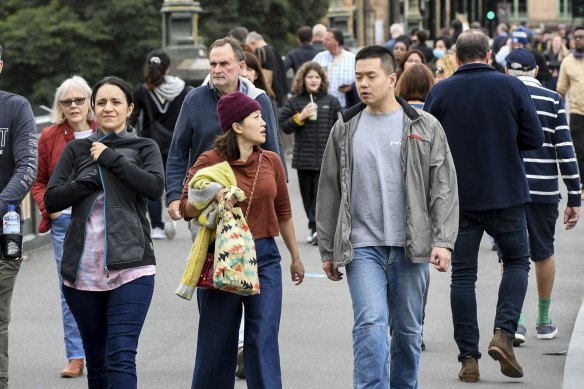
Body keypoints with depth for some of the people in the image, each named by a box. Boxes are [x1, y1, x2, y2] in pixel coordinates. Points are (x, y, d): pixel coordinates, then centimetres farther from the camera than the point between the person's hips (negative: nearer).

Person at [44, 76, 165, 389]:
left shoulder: (144, 148, 8)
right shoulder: (77, 149, 12)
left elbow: (155, 187, -11)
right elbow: (51, 199, 3)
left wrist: (112, 158, -8)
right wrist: (90, 179, -8)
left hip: (130, 267, -3)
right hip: (82, 268, 3)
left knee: (121, 357, -14)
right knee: (96, 360, 11)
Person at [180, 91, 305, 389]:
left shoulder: (270, 161, 7)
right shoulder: (209, 162, -4)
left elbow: (283, 211, 17)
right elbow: (186, 208, -3)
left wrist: (295, 257, 23)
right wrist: (212, 197, -22)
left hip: (265, 256, 3)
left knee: (264, 340, -2)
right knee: (217, 341, 4)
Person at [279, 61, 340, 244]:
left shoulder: (331, 101, 4)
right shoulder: (295, 102, 4)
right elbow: (284, 126, 2)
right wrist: (300, 117, -13)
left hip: (326, 157, -2)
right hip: (303, 157, 2)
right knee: (308, 194, 8)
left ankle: (317, 227, -16)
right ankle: (315, 228, 18)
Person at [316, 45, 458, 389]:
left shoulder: (425, 127, 2)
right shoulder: (345, 129, 7)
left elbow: (444, 188, 1)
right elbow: (329, 192, 12)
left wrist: (443, 241, -10)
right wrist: (328, 250, 10)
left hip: (410, 246, 0)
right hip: (363, 246, 0)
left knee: (408, 330, 9)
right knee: (371, 325, -13)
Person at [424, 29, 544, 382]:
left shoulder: (440, 92, -3)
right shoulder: (512, 87, -5)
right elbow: (534, 138, -3)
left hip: (458, 198, 1)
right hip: (507, 194, -1)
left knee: (463, 274, 7)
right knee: (517, 261, 16)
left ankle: (469, 359, 3)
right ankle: (504, 333, -4)